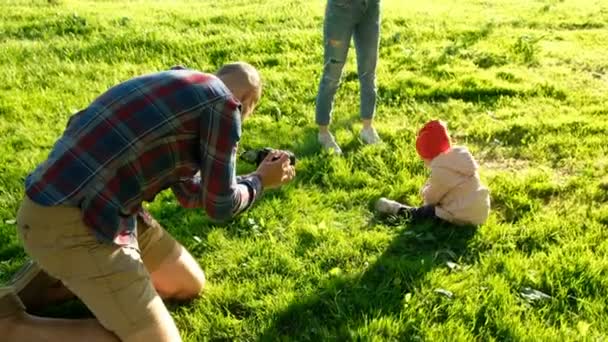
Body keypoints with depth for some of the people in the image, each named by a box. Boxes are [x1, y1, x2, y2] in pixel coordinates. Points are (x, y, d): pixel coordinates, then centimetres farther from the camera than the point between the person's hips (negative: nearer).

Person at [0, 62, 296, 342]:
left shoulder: (182, 87, 16)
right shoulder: (223, 102, -11)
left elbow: (190, 192, 24)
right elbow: (220, 206, -4)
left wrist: (258, 175, 30)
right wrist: (261, 180, 14)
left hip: (98, 207, 10)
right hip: (72, 223, -10)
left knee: (189, 285, 19)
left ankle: (54, 278, 21)